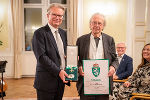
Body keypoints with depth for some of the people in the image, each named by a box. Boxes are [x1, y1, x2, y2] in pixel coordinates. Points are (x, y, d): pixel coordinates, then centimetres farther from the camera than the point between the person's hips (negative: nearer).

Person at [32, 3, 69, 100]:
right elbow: (41, 57, -18)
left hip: (61, 79, 7)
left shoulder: (63, 33, 12)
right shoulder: (40, 33, -10)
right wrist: (58, 71, -20)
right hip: (46, 81, -6)